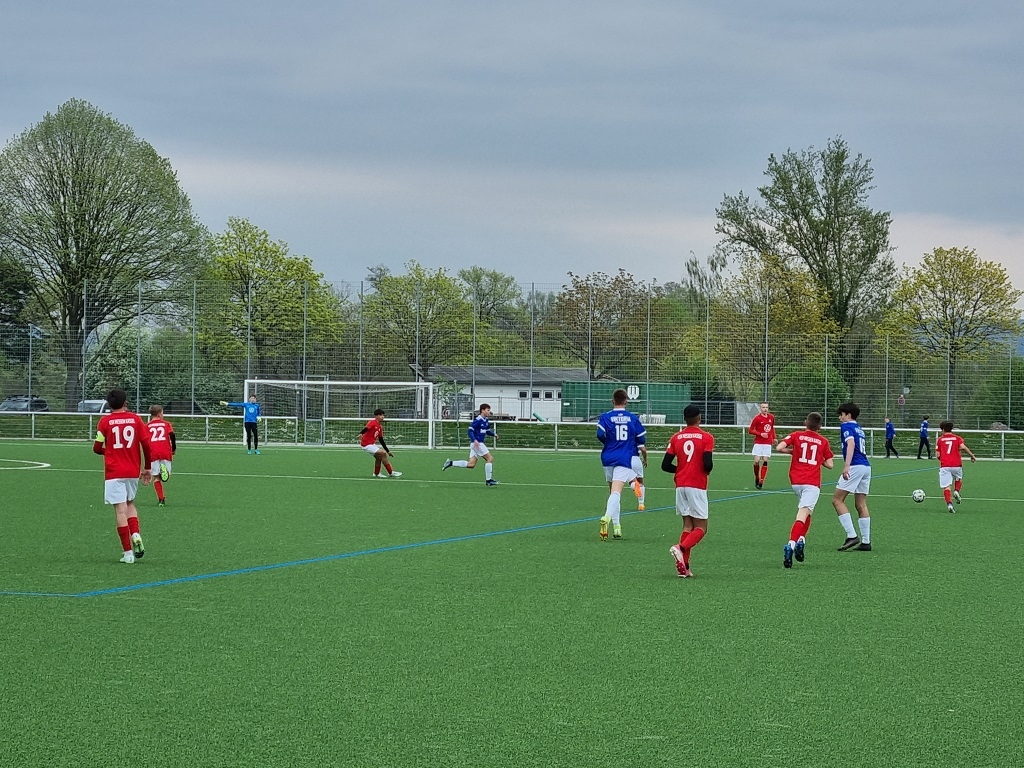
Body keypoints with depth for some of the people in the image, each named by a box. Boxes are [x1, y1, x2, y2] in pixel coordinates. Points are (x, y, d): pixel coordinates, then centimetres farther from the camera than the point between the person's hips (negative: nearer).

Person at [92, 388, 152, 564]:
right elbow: (147, 444, 1)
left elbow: (97, 448, -2)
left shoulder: (105, 421, -2)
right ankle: (136, 534, -3)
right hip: (133, 471, 3)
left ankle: (128, 552, -6)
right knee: (130, 504, 23)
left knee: (120, 510, -3)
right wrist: (147, 468, 12)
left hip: (113, 472, -3)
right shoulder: (135, 419, 3)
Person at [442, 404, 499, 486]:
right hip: (477, 443, -9)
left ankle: (451, 463, 11)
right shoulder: (478, 420, -14)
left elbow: (488, 431, 26)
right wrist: (475, 440, -29)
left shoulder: (486, 420, 13)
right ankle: (488, 480, -1)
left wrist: (494, 434, 7)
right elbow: (470, 430, -18)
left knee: (471, 464, 7)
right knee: (490, 458, -6)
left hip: (478, 443, 9)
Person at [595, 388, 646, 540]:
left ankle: (616, 526, 18)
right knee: (616, 492, -15)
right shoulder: (633, 418, 5)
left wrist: (608, 442, 8)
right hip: (625, 459, -2)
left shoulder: (605, 417, 1)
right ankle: (607, 517, -40)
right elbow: (641, 439, 6)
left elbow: (600, 434, -13)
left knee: (613, 492, 17)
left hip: (608, 459, 2)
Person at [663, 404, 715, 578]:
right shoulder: (706, 437, -6)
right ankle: (681, 548, -26)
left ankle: (684, 567, 1)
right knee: (701, 528, 1)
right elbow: (708, 464, -15)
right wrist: (708, 469, 8)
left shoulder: (676, 438, 6)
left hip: (680, 485, 5)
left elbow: (665, 465, 4)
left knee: (688, 525, 10)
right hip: (698, 487, -5)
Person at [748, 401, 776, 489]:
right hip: (758, 443, -3)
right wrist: (760, 434, -15)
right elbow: (750, 430, -4)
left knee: (765, 461, -3)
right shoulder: (757, 418, -6)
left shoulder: (771, 417, 8)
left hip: (768, 443, 3)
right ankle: (757, 478, 14)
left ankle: (761, 481, 0)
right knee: (756, 461, -9)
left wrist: (774, 438, 12)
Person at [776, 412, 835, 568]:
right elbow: (829, 465, 6)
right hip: (813, 483, -3)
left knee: (806, 511, 24)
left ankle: (801, 539, 6)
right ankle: (791, 544, -30)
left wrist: (792, 451, 11)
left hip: (796, 481, 3)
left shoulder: (796, 436, 6)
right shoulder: (823, 442, 7)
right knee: (803, 514, -12)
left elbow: (779, 448, -7)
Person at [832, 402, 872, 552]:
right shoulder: (859, 428, 23)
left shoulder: (846, 426, -2)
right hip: (866, 466, 9)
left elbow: (851, 444, -17)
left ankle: (852, 536, -15)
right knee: (861, 505, 9)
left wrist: (847, 465, -27)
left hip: (855, 466, -9)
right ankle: (866, 542, 6)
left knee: (837, 500, -6)